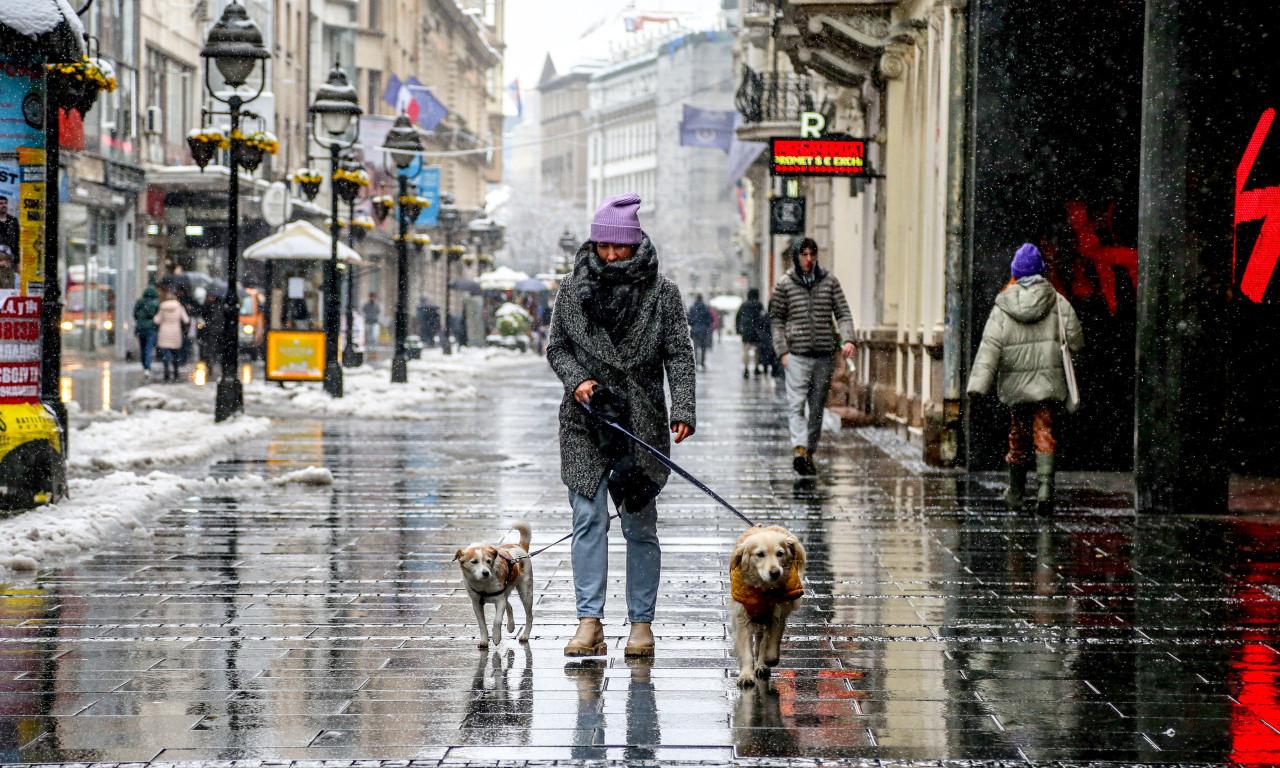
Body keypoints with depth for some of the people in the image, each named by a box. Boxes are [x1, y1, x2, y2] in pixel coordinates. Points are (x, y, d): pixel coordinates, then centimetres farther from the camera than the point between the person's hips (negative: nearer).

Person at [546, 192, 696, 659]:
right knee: (588, 520, -5)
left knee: (641, 526, 3)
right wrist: (575, 379, -6)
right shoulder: (573, 290, 7)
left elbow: (679, 354, -1)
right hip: (586, 421, 1)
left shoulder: (661, 292, 2)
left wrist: (683, 410, -13)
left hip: (642, 422, -1)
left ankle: (641, 623, 10)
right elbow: (557, 346, 14)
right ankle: (589, 623, -6)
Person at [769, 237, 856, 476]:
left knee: (818, 406, 6)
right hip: (797, 353, -2)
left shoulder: (829, 281, 9)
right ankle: (800, 449, -24)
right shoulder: (784, 284, 4)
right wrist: (782, 351, -3)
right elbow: (776, 319, 6)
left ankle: (810, 451, 15)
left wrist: (847, 339, -9)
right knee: (796, 403, -15)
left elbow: (843, 313, 8)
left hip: (825, 354, 2)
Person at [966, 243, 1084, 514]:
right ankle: (1045, 483, -21)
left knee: (1018, 434, 14)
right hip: (1048, 380, -1)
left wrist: (978, 383, -12)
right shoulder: (1057, 302, -1)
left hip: (1016, 382, 1)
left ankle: (1015, 492, 23)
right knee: (1044, 432, 0)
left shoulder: (1003, 307, -2)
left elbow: (990, 347, -8)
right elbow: (1075, 341, 2)